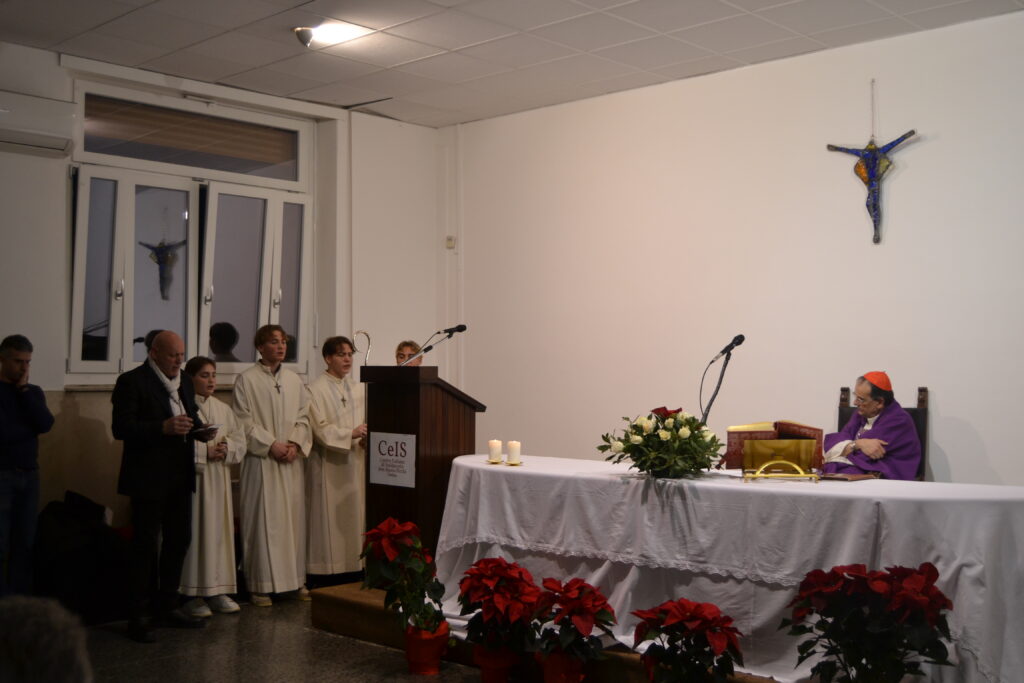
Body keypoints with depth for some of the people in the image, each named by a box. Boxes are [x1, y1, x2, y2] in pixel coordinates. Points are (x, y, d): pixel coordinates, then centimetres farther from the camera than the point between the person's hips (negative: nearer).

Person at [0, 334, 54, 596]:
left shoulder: (34, 391, 12)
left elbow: (45, 424, -5)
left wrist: (24, 389, -4)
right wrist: (31, 427, -1)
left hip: (30, 474, 5)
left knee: (25, 543, 5)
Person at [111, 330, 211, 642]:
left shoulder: (183, 383, 14)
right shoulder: (132, 381, -9)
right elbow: (121, 428, -17)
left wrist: (199, 431, 1)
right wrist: (163, 427, -26)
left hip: (180, 476, 8)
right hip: (150, 478, -8)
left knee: (179, 540, 13)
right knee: (146, 546, -3)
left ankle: (168, 607, 26)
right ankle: (137, 617, 6)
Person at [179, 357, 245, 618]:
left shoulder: (223, 409, 14)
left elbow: (240, 441, 12)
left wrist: (226, 448, -8)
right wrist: (205, 451, -17)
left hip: (219, 480, 6)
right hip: (192, 479, -6)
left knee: (219, 530, 7)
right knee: (195, 532, -5)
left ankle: (217, 591, 14)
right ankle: (192, 594, 2)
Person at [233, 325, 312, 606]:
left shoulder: (294, 380, 12)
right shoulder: (247, 380, -3)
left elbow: (303, 416, 10)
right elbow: (244, 422, -7)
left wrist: (295, 443, -6)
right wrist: (271, 445, -14)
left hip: (291, 460, 5)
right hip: (261, 460, -4)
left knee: (293, 517, 7)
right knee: (262, 519, -3)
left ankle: (296, 578, 16)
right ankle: (260, 584, 4)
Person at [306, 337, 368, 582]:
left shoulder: (356, 389, 14)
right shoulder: (316, 389, -6)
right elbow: (320, 429, -13)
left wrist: (365, 438, -5)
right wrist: (350, 434, -23)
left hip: (355, 463, 6)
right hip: (329, 465, -6)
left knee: (354, 516, 6)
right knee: (331, 520, -4)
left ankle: (354, 566, 12)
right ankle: (328, 571, 2)